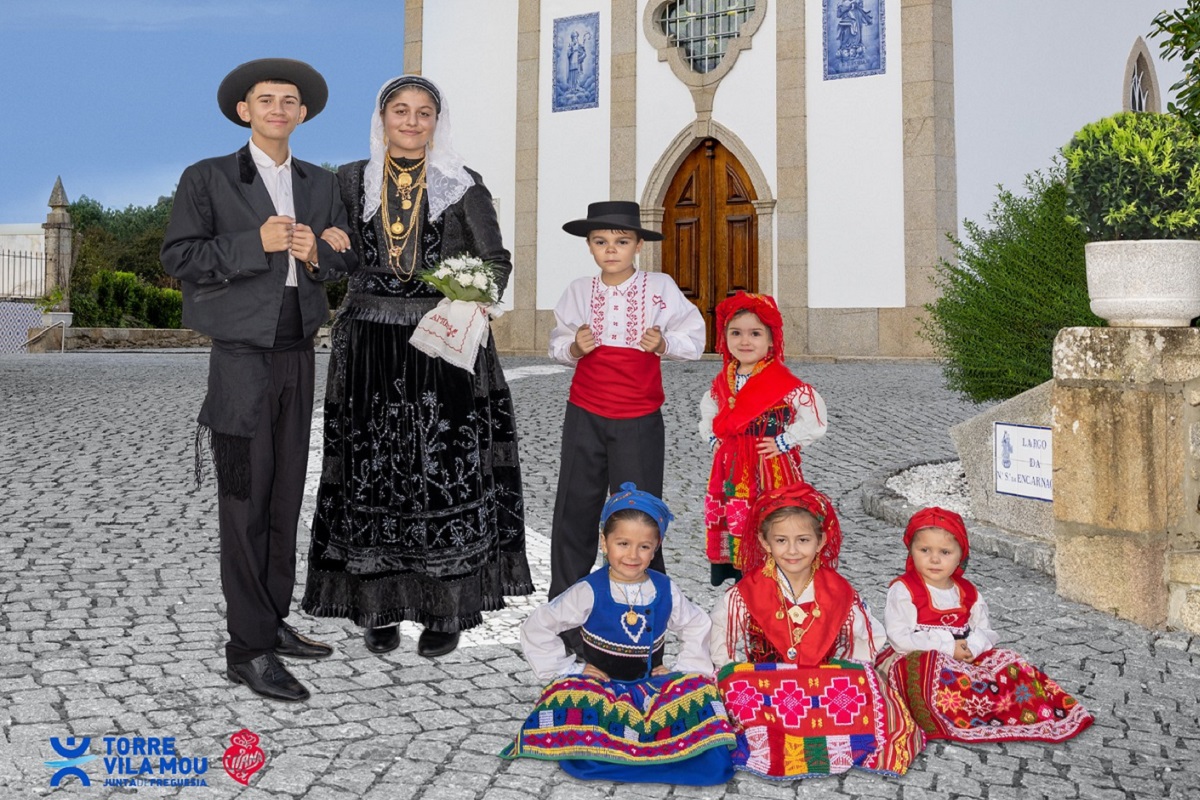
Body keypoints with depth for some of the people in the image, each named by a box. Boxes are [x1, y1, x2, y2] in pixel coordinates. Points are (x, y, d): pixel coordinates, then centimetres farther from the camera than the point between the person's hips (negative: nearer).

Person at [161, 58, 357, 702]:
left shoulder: (321, 184, 14)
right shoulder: (208, 179, 0)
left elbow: (346, 259, 14)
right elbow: (178, 256, -7)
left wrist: (316, 255, -8)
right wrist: (257, 243, -17)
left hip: (298, 352, 5)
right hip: (242, 353, -5)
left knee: (286, 494, 10)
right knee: (245, 499, -5)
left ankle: (274, 622, 22)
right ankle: (249, 649, 2)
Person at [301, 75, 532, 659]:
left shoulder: (462, 186, 3)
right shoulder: (350, 182, 9)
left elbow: (495, 260, 4)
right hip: (369, 346, 2)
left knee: (446, 473, -3)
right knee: (371, 473, 2)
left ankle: (446, 610, 8)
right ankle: (378, 607, 14)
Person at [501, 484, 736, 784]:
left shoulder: (665, 591, 1)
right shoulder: (590, 592, -8)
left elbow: (698, 627, 15)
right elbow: (536, 628, -4)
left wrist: (682, 670, 2)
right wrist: (570, 669, -5)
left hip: (653, 685, 2)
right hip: (602, 687, -2)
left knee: (696, 688, -24)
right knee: (573, 695, -35)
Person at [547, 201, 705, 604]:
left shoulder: (660, 287, -4)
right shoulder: (578, 291, 3)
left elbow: (693, 338, -1)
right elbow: (558, 346, 9)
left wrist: (663, 344, -19)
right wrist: (575, 348, -13)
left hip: (639, 419, -2)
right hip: (584, 416, 3)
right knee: (574, 507, 8)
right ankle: (564, 598, 22)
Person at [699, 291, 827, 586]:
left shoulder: (783, 381, -12)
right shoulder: (722, 381, 7)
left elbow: (815, 418, -13)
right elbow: (708, 411, 27)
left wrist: (783, 443, -13)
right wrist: (713, 438, 12)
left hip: (772, 468, -5)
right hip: (731, 469, 6)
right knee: (730, 520, 13)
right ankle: (725, 573, 28)